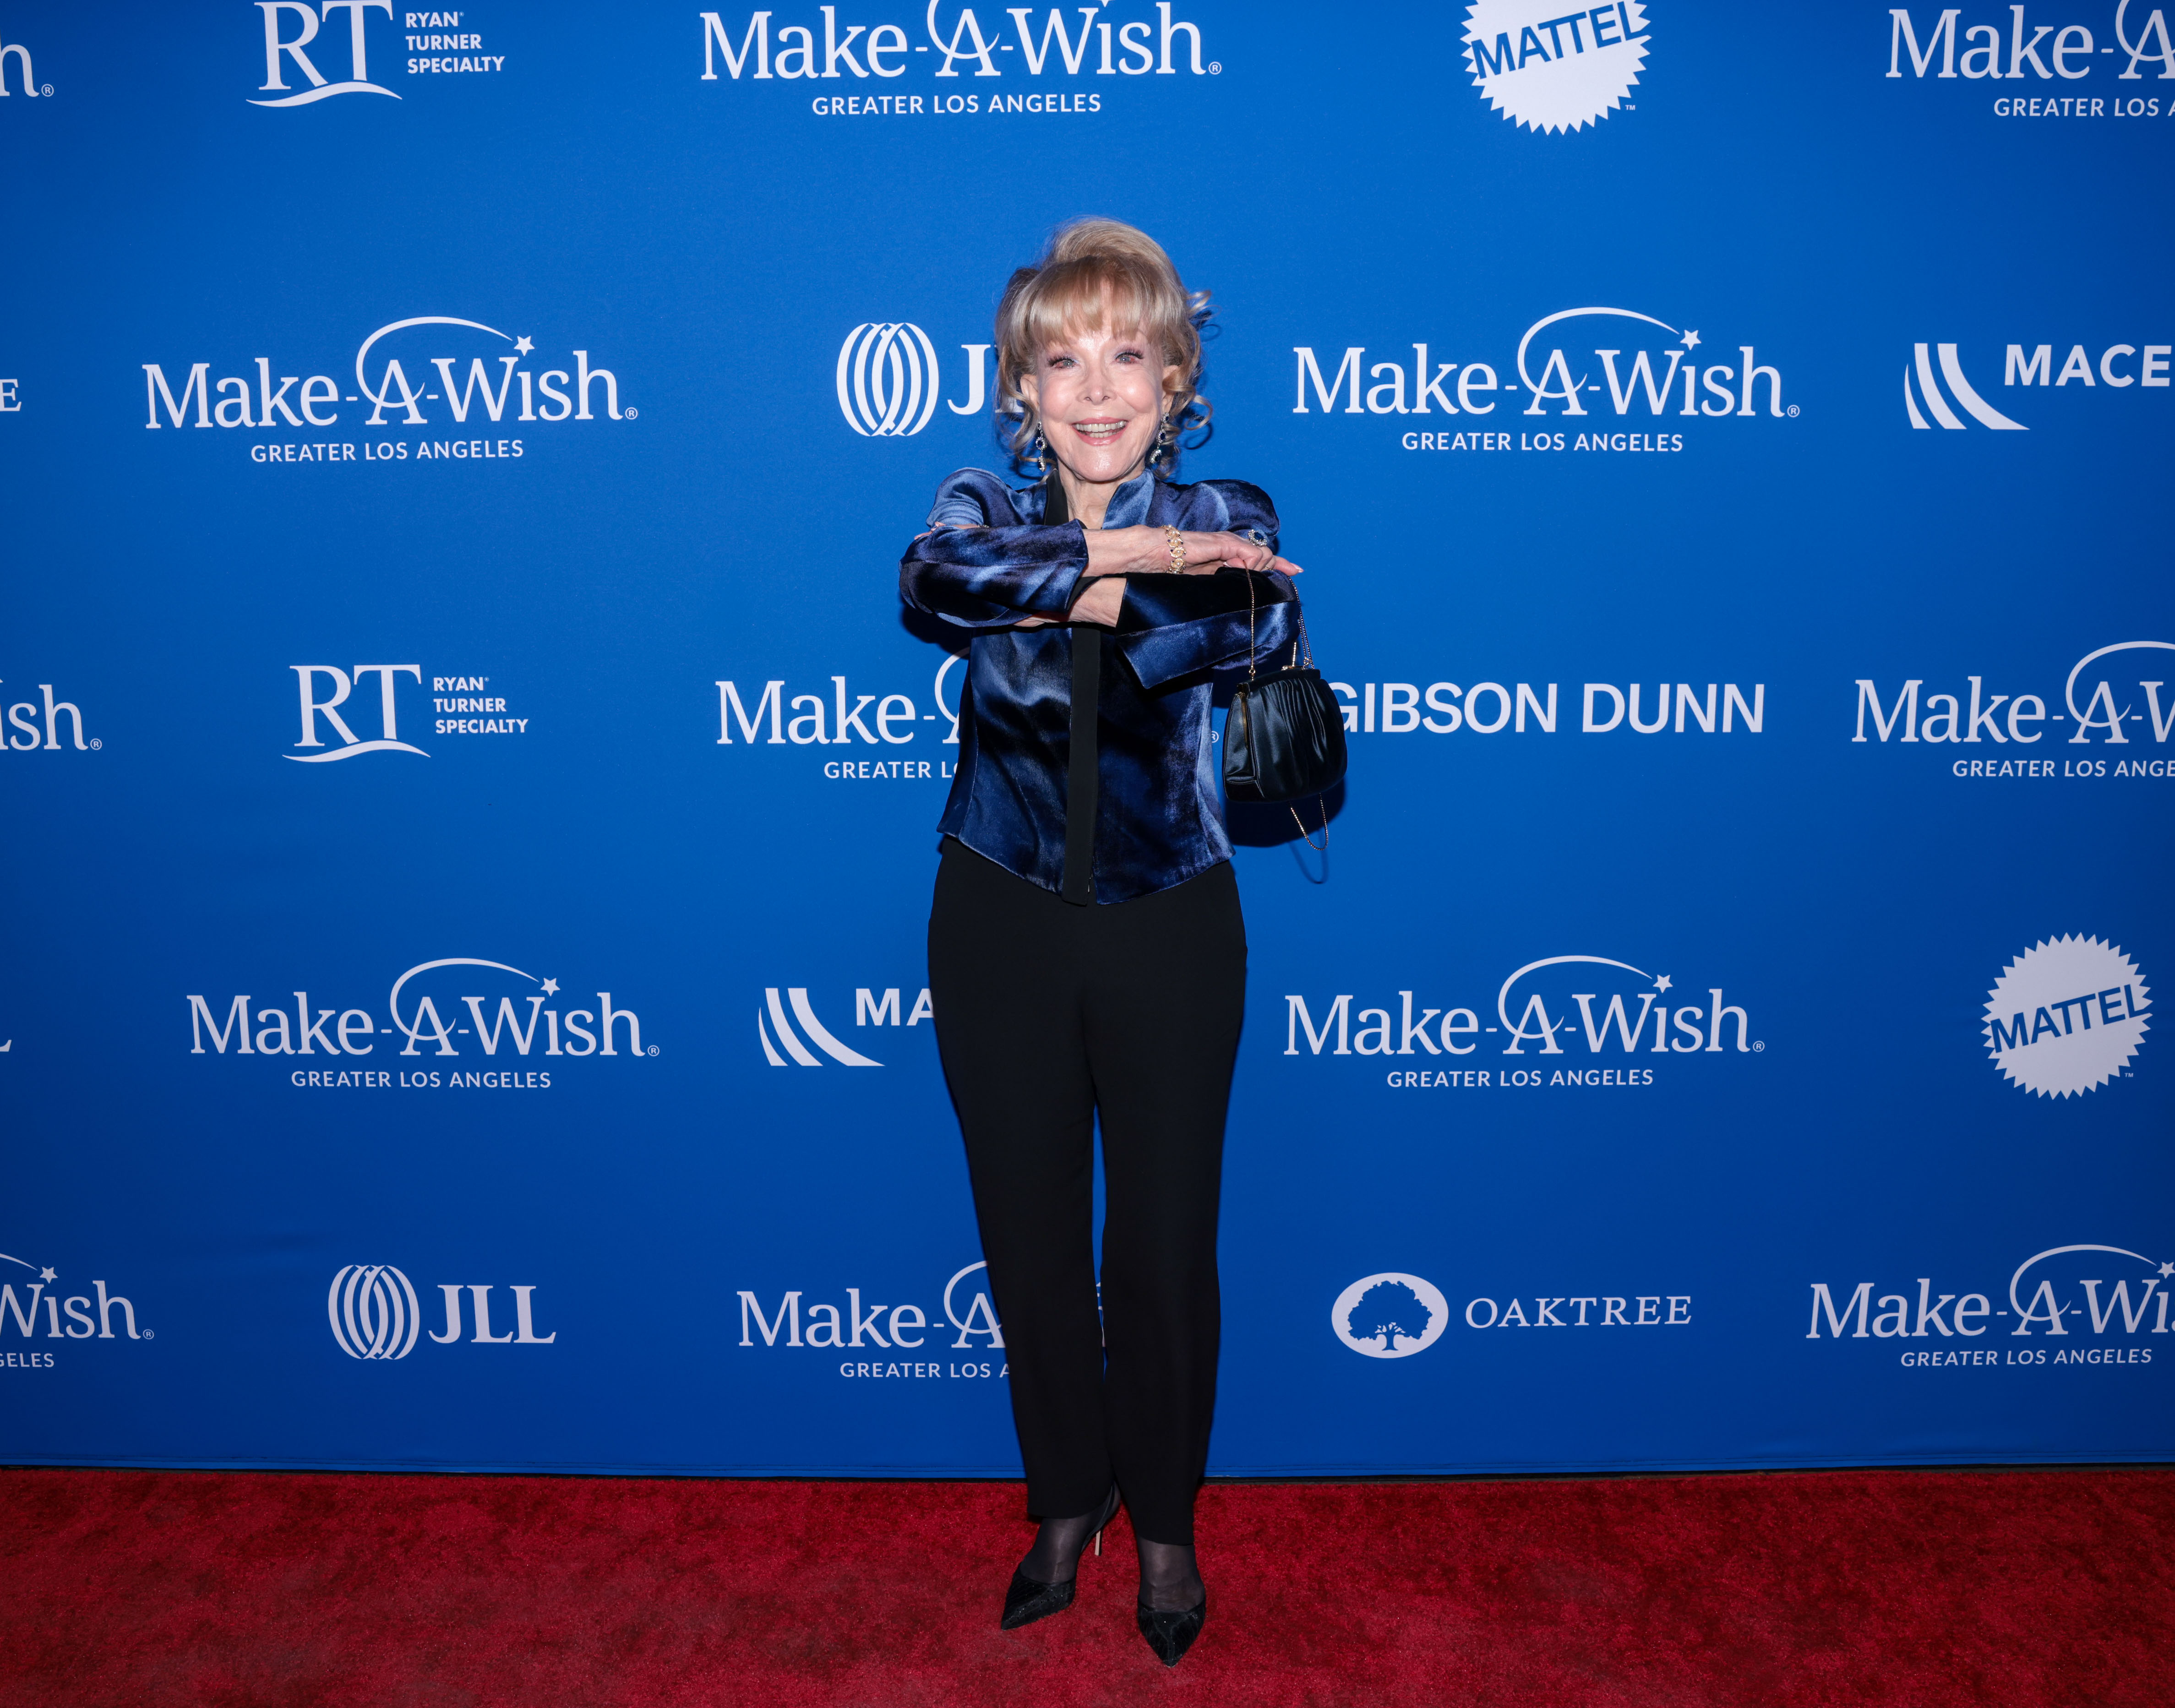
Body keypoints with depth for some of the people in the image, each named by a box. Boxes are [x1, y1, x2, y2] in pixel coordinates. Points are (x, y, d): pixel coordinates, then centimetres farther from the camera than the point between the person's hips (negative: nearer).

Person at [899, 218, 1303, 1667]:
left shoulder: (1220, 518, -1)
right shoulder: (981, 506, 0)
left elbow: (1266, 626, -24)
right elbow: (938, 576, -24)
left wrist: (1078, 583, -22)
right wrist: (1124, 553, -31)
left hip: (1168, 932, -1)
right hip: (1001, 932, 2)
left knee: (1166, 1241, 9)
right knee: (1030, 1233, 13)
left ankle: (1166, 1522, 35)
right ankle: (1069, 1499, 38)